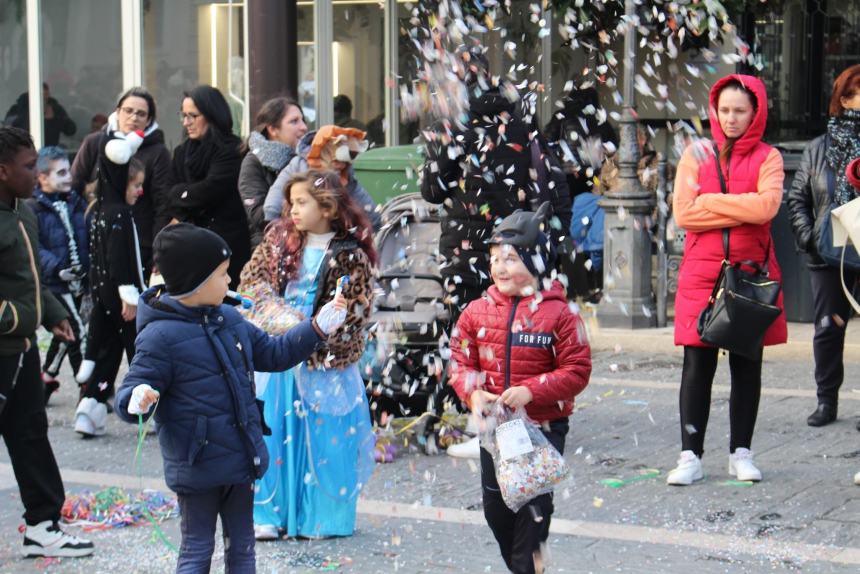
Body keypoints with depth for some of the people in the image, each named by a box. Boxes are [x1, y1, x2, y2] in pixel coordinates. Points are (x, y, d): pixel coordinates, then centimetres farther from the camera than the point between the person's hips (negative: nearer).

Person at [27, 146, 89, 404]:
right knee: (78, 333, -9)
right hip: (54, 285, -7)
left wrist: (89, 268, 2)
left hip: (78, 283, 7)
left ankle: (47, 378, 32)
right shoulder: (33, 209, -10)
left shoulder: (76, 202, 11)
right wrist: (57, 268, -28)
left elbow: (88, 237, 16)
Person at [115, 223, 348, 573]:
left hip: (240, 462, 7)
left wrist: (317, 328, 15)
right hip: (196, 467, -7)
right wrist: (138, 401, -41)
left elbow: (273, 354, 19)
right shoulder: (160, 336, -18)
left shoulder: (230, 320, 7)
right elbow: (131, 390, -18)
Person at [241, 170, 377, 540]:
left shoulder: (350, 255, -8)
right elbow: (251, 277, 8)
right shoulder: (280, 239, 6)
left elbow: (356, 311, -10)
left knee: (322, 437, 3)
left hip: (325, 362, -4)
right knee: (272, 432, 6)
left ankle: (321, 516, 15)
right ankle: (269, 513, 15)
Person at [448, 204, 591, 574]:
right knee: (495, 505, 12)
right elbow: (461, 361, 6)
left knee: (533, 505, -1)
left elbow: (577, 370, -12)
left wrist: (531, 390, -23)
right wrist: (473, 394, -14)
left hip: (543, 428, -4)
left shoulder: (558, 314, -10)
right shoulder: (477, 312, 3)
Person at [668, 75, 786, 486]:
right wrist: (742, 211, -10)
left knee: (747, 365, 7)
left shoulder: (767, 158, 5)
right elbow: (683, 212, -7)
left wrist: (710, 201, -10)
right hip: (702, 273, 0)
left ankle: (741, 452, 16)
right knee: (697, 364, -2)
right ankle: (691, 456, 1)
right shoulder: (697, 155, 7)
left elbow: (767, 206, -14)